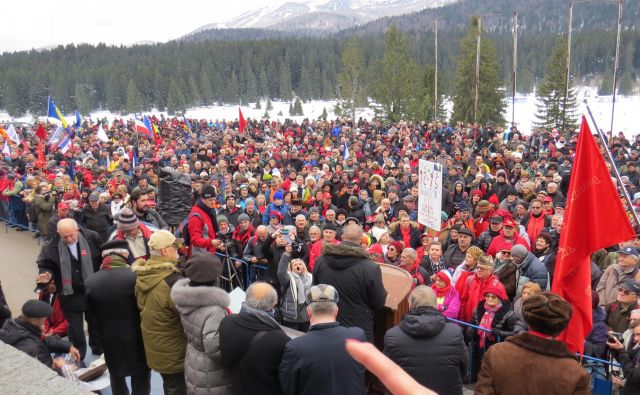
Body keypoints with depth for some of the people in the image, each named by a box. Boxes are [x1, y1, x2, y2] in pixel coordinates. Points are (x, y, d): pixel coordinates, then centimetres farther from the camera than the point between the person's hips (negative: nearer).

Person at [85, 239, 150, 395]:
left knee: (116, 377, 26)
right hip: (135, 339, -4)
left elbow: (92, 312, 3)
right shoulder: (134, 277, -23)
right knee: (141, 381, 12)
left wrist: (102, 332, 15)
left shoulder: (91, 281, -9)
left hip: (109, 339, 4)